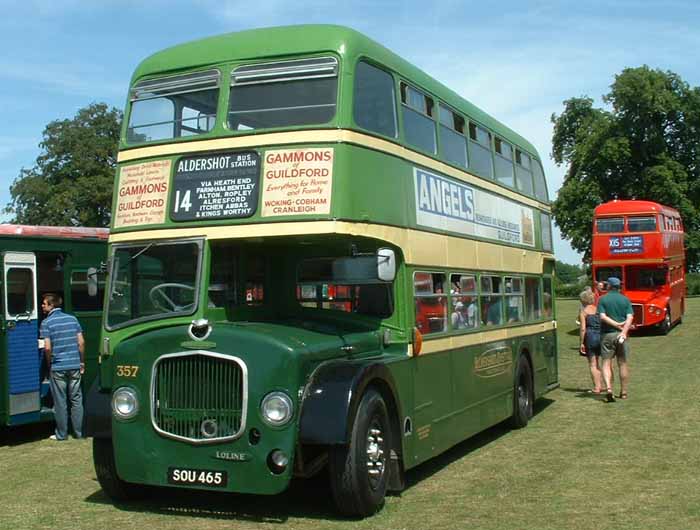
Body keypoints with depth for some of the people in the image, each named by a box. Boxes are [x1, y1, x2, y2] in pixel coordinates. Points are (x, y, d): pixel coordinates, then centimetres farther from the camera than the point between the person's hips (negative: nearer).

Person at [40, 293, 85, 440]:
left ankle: (61, 434, 11)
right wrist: (82, 362, 13)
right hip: (74, 366, 4)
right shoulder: (72, 319, 6)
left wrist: (49, 363, 3)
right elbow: (81, 342, 4)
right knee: (76, 400, 10)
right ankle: (78, 432, 14)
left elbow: (47, 347, -13)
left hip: (58, 367, -3)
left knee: (60, 402, 4)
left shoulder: (47, 322, -7)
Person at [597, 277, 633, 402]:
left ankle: (608, 388, -18)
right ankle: (623, 392, 16)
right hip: (621, 335, 2)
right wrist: (624, 331, -16)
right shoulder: (625, 300, 6)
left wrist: (617, 325, -9)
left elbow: (603, 317, -11)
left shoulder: (603, 299, 1)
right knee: (623, 363, 11)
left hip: (607, 334, -2)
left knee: (606, 363, 1)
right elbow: (630, 318, -7)